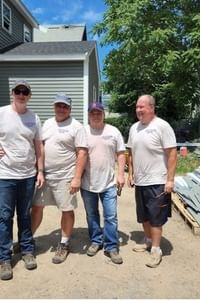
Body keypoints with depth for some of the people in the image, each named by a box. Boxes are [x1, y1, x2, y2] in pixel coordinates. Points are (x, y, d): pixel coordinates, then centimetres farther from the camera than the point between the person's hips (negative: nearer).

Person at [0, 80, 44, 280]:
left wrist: (40, 171, 4)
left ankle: (27, 250, 28)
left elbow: (38, 147, 6)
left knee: (25, 215, 14)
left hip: (28, 175, 3)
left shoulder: (34, 118, 5)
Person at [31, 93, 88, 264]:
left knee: (67, 210, 6)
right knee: (37, 206, 14)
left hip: (65, 177, -5)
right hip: (44, 175, 6)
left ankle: (64, 244, 24)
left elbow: (82, 153, -12)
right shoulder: (47, 123, 11)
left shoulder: (76, 126, -8)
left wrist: (77, 178, -18)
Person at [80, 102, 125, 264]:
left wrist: (121, 175, -4)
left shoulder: (113, 131, 1)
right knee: (92, 215, 15)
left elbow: (121, 154, 3)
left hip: (109, 183, 0)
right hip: (88, 183, 1)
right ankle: (96, 241, 34)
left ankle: (111, 247, 18)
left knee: (111, 217, 4)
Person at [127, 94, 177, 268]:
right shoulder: (134, 128, 7)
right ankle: (148, 241, 38)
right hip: (140, 181, 7)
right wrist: (130, 173, 11)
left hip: (157, 182, -6)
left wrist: (170, 180, -17)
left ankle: (156, 250, 18)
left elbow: (172, 154, -15)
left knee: (156, 217, 3)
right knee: (144, 216, 19)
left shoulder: (162, 126, -13)